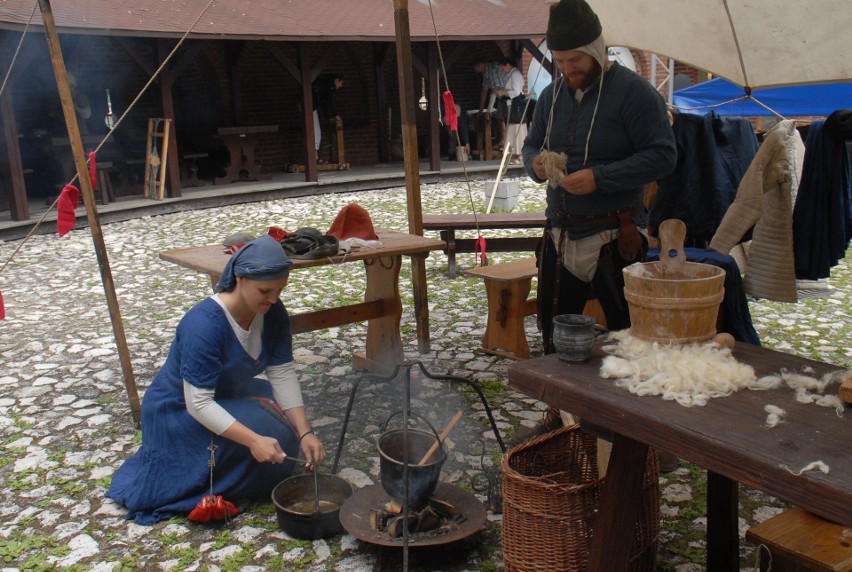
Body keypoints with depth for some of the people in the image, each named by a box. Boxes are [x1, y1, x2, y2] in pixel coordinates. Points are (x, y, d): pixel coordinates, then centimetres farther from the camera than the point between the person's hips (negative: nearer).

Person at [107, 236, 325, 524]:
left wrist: (305, 433, -24)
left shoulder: (273, 313, -13)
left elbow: (283, 374, -13)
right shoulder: (204, 324, -33)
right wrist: (254, 440, -41)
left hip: (228, 396, 7)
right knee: (268, 433, -27)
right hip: (180, 412, -7)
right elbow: (198, 404, -33)